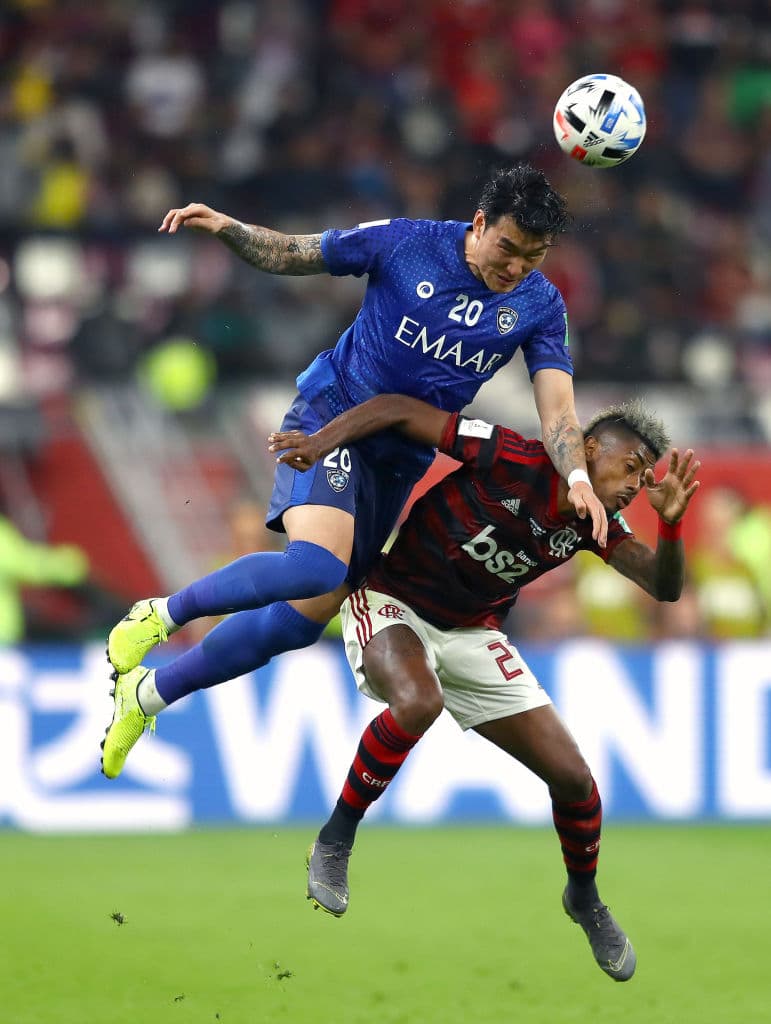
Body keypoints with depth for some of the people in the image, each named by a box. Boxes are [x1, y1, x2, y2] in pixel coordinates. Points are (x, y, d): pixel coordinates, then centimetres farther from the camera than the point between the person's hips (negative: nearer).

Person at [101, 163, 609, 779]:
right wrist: (225, 228, -20)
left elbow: (557, 408, -11)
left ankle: (148, 695, 23)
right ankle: (161, 614, -10)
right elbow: (288, 255, -1)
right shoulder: (406, 243, -11)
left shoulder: (540, 307, -4)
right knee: (317, 565, -32)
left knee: (304, 619, 4)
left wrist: (579, 480, -30)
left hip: (399, 463, 5)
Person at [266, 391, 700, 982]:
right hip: (391, 602, -6)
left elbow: (663, 588, -13)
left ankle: (584, 898, 28)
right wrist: (324, 440, -37)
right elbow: (399, 409, -24)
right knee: (418, 702, -40)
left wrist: (671, 521, -31)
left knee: (572, 776, -1)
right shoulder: (511, 461, -25)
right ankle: (334, 842, -20)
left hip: (471, 634, 6)